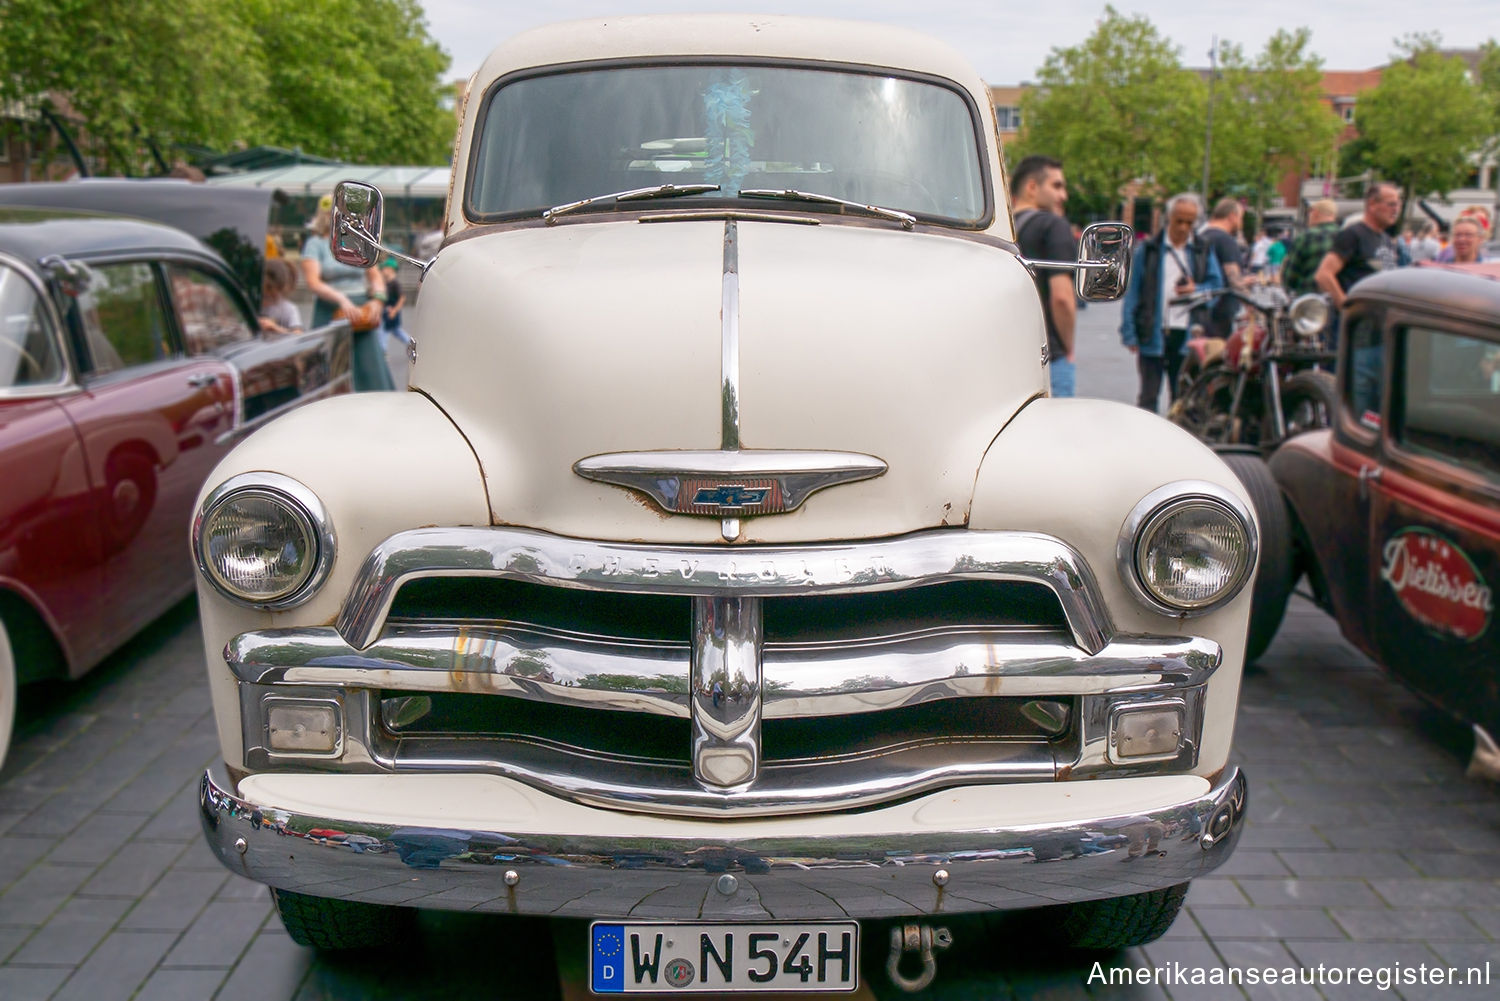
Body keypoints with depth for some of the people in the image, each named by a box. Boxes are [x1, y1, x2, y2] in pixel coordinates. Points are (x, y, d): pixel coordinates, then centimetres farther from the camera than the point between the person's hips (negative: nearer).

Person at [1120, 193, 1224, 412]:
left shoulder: (1204, 251, 13)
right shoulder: (1147, 250, 5)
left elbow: (1217, 285, 10)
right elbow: (1132, 293, 2)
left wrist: (1197, 289, -12)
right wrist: (1129, 333, -5)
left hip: (1187, 336, 2)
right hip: (1153, 336, -2)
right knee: (1148, 397, -1)